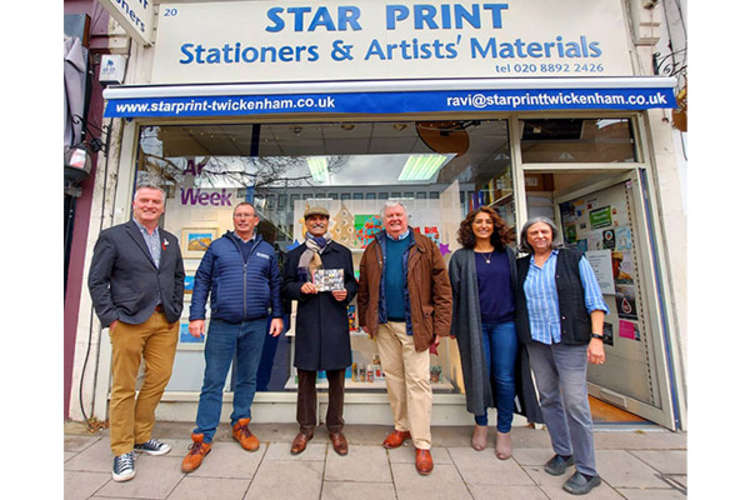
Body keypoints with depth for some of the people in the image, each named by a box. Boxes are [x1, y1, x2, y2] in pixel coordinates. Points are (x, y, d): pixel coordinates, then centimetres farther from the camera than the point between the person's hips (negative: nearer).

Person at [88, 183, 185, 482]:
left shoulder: (171, 241, 14)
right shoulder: (113, 236, 2)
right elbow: (97, 281, 0)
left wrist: (176, 310, 8)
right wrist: (110, 318, -8)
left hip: (165, 322, 4)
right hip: (129, 321, -4)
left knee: (158, 380, 7)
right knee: (124, 387, 4)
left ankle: (141, 437, 26)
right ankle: (122, 450, 19)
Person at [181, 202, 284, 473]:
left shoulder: (266, 250, 10)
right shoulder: (218, 246, 6)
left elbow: (275, 285, 10)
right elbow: (202, 281, 5)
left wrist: (277, 315, 3)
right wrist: (197, 316, -3)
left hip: (256, 325, 2)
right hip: (222, 324, -1)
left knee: (247, 378, 13)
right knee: (213, 381, 3)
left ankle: (240, 425, 30)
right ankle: (203, 438, 17)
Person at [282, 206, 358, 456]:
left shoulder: (342, 252, 11)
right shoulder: (295, 254, 11)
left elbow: (352, 283, 12)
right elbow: (286, 287, 9)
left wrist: (346, 293, -10)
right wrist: (301, 289, -12)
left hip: (335, 320, 0)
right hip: (307, 321, 0)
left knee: (336, 377, 9)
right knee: (306, 377, 10)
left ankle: (335, 428, 28)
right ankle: (306, 428, 30)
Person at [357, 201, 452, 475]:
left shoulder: (425, 246, -1)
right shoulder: (373, 250, 8)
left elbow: (442, 288, -4)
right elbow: (364, 289, 10)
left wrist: (440, 326, -8)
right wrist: (365, 319, 7)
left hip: (414, 326, -3)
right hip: (384, 325, 4)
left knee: (418, 381, 2)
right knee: (393, 377, 15)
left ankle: (422, 444, 17)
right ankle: (401, 427, 35)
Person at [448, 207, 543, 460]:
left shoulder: (508, 254, 8)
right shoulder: (461, 257, 2)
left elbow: (518, 286, 12)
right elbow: (454, 292, 2)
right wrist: (453, 326, 0)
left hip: (505, 323, 1)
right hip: (475, 324, -1)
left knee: (505, 378, 6)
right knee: (479, 376, 8)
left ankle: (504, 432, 25)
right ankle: (481, 425, 30)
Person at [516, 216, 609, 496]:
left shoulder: (574, 259, 1)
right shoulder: (522, 266, 8)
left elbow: (594, 301, -2)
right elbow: (516, 302, 15)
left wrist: (596, 337, -10)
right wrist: (517, 334, 7)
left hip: (569, 340, -3)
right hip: (536, 342, 4)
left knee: (575, 402, -2)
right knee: (548, 399, 13)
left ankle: (587, 471, 16)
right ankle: (563, 453, 32)